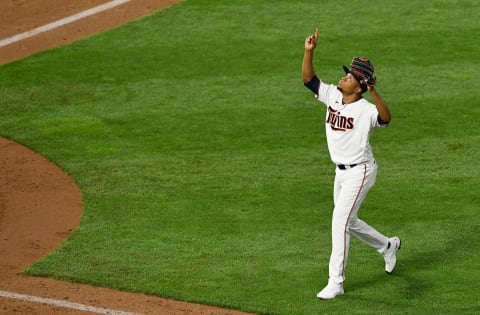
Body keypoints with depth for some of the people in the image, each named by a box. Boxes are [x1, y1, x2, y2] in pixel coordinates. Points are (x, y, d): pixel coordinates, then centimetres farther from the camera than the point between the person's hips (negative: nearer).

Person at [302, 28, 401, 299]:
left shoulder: (366, 109, -23)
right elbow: (308, 78, -1)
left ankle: (336, 283, -8)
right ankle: (388, 246, 46)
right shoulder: (332, 96, -1)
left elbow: (386, 118, -43)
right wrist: (309, 51, -14)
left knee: (340, 221, -14)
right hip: (342, 172, 9)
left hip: (360, 172, -8)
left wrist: (373, 91, -54)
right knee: (348, 222, 21)